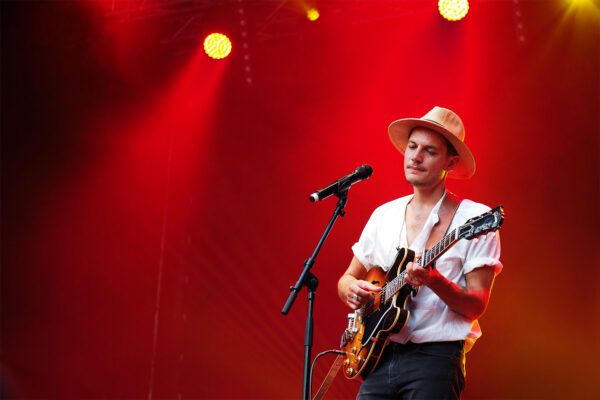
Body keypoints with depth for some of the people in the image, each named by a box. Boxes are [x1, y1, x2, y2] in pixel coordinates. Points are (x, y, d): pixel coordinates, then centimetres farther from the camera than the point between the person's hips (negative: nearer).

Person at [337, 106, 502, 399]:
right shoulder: (384, 216, 13)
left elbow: (476, 307, -7)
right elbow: (347, 279, 21)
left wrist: (435, 282, -24)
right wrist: (353, 290, -2)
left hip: (435, 357, -5)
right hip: (378, 356, 5)